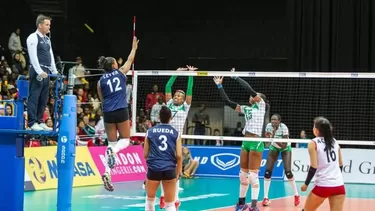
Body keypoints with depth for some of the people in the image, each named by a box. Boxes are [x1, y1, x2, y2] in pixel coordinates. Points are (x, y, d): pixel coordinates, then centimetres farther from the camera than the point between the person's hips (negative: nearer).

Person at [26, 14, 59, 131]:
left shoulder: (47, 39, 18)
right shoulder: (33, 38, -8)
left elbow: (51, 56, 20)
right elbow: (33, 56, -16)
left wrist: (55, 72, 12)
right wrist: (40, 72, -22)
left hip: (46, 71, 8)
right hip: (37, 71, -8)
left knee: (43, 98, 9)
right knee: (34, 97, -7)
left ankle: (40, 121, 14)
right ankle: (32, 123, -7)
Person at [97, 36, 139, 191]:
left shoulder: (101, 81, 7)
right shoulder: (121, 73, 4)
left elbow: (102, 100, 11)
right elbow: (130, 60, 20)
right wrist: (134, 48, 35)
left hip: (108, 113, 3)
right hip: (121, 111, -3)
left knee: (111, 143, 9)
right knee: (125, 140, 10)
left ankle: (107, 172, -7)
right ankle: (113, 151, -25)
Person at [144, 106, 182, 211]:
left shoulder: (150, 132, 4)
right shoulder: (175, 133, 2)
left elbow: (145, 154, 8)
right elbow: (179, 156, -2)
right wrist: (177, 173, 9)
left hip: (154, 169, 1)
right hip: (170, 170, 0)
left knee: (150, 200, 21)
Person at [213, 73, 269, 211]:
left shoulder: (261, 105, -1)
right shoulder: (246, 109, 16)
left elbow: (249, 89, -12)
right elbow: (227, 101, 15)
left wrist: (235, 77, -5)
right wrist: (219, 86, 10)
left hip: (256, 143, -7)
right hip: (246, 142, 7)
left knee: (253, 176, -8)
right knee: (243, 175, 11)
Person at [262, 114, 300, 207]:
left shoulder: (284, 128, -32)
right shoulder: (268, 126, -20)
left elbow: (284, 145, -33)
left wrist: (273, 138, -42)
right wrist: (267, 137, -29)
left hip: (285, 148, -3)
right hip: (274, 147, 3)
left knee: (288, 172, -15)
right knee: (267, 171, -9)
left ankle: (296, 195, 5)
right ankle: (265, 198, -3)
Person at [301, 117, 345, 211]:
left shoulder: (313, 143, -3)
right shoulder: (334, 142, 12)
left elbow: (314, 167, -9)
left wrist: (306, 184, 1)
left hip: (323, 186, -4)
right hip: (339, 186, 4)